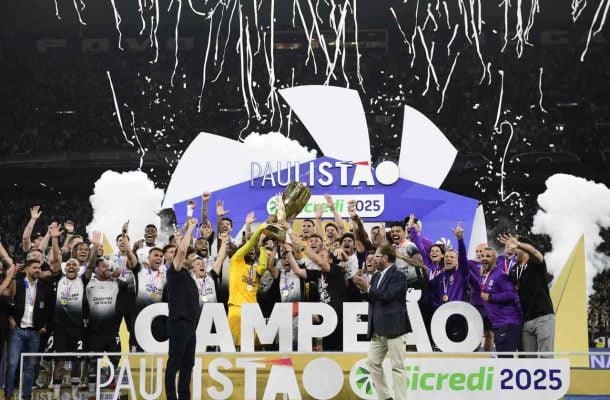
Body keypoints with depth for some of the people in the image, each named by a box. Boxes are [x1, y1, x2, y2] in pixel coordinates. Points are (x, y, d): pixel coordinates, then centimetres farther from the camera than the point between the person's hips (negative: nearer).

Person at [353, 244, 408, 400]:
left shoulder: (398, 276, -10)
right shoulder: (376, 276, 14)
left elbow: (387, 296, -21)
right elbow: (372, 298, 15)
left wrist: (367, 287, -13)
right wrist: (363, 287, -2)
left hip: (394, 328, -8)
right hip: (378, 330, 8)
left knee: (397, 366, -3)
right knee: (372, 362, 8)